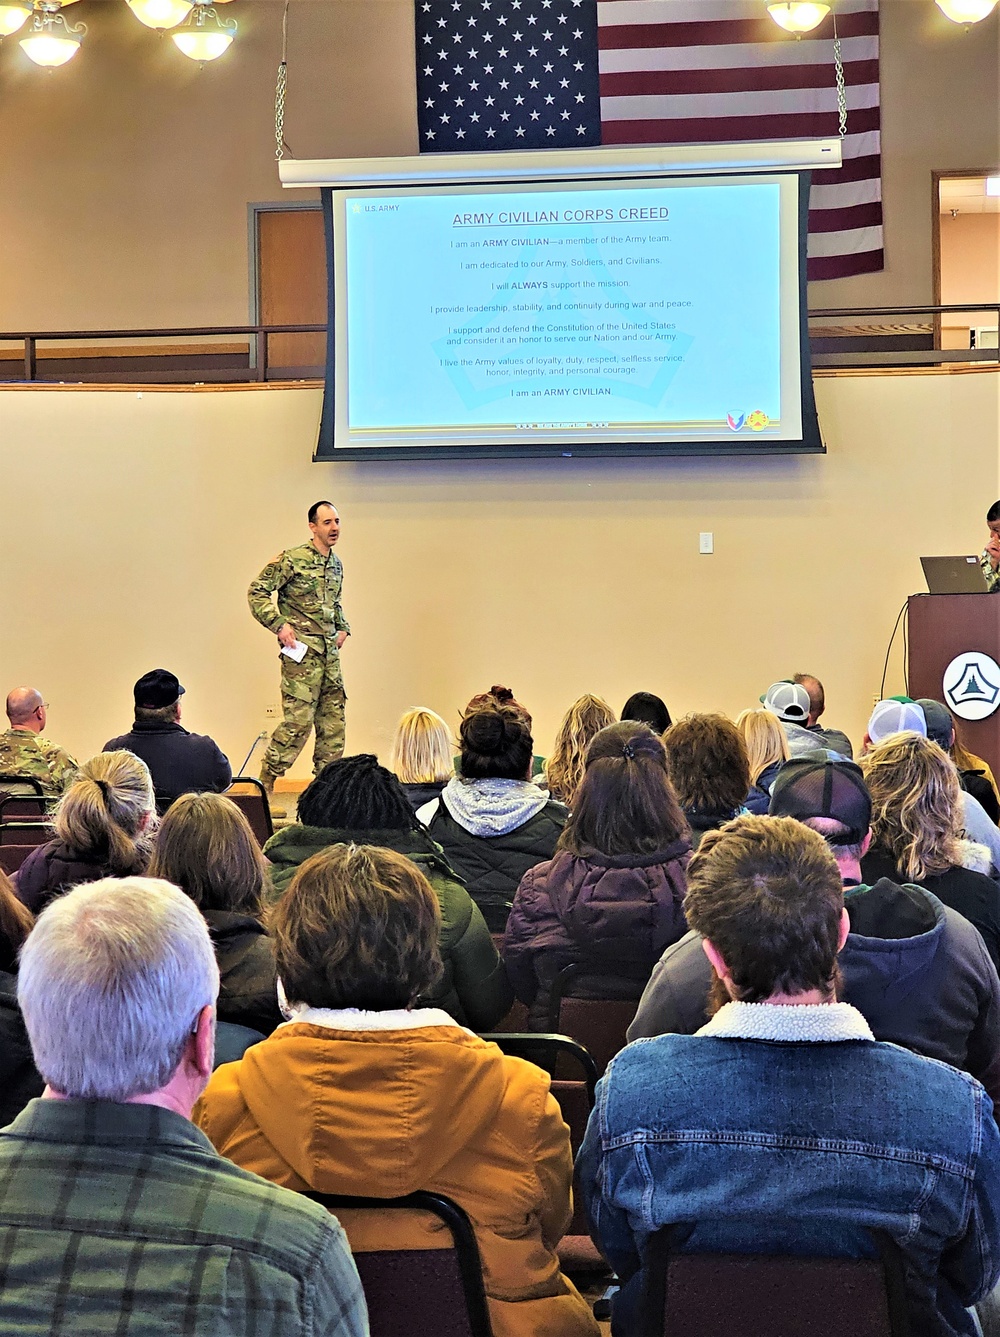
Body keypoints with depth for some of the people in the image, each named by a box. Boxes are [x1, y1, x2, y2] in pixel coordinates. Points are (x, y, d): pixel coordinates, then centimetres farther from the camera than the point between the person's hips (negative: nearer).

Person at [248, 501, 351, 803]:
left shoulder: (336, 564, 15)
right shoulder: (292, 559, -9)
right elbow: (257, 591, -9)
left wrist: (343, 628, 15)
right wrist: (279, 624, -15)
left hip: (331, 653, 8)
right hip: (302, 653, -8)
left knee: (333, 721, 8)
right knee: (298, 719, -12)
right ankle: (266, 782, -1)